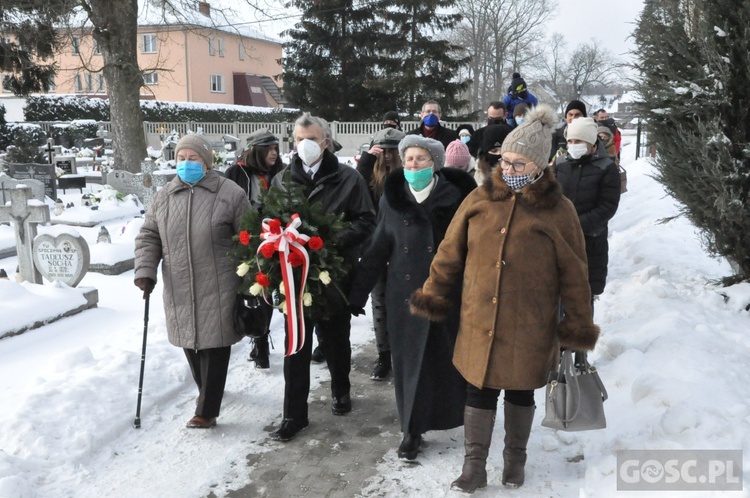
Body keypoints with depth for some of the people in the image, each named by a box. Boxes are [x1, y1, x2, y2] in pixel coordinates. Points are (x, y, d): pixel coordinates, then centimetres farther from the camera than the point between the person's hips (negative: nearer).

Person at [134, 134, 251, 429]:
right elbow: (148, 236, 12)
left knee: (214, 346, -1)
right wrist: (145, 270, -3)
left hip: (217, 290, -5)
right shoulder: (164, 197, 8)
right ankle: (207, 391, 40)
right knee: (190, 342, 15)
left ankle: (207, 410, 9)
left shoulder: (230, 194, -6)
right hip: (179, 290, 5)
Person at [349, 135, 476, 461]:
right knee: (410, 361, 8)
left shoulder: (454, 197, -4)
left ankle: (464, 418, 31)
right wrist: (357, 293, 5)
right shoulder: (392, 198, 4)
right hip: (405, 295, 2)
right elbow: (377, 250, 7)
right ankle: (412, 430, 23)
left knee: (451, 357, 7)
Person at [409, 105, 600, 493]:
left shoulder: (558, 210, -6)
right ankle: (474, 466, 24)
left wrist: (579, 325, -2)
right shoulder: (480, 200, -1)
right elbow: (450, 253, 5)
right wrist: (433, 296, 6)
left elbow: (573, 272, -2)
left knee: (520, 391, 16)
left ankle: (514, 459, 38)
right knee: (479, 390, 9)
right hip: (480, 323, 1)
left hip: (529, 327, -1)